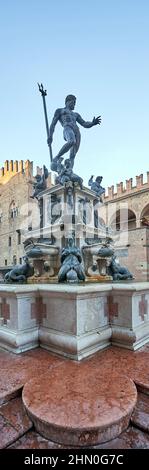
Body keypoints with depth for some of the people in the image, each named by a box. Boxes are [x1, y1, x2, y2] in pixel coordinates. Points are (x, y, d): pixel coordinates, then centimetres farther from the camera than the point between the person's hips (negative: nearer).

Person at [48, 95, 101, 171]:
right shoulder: (59, 110, 26)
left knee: (72, 156, -12)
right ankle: (56, 159, -30)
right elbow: (53, 123, 14)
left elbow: (85, 124, 25)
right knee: (72, 142, -38)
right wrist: (50, 136, -3)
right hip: (67, 129, -5)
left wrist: (93, 123, 3)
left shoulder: (76, 114, 38)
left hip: (76, 132, 5)